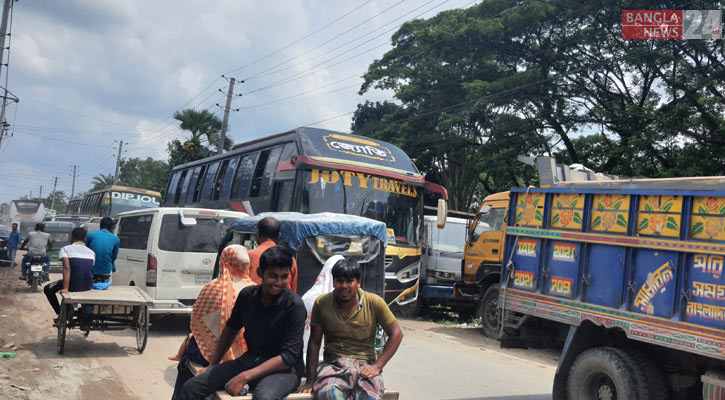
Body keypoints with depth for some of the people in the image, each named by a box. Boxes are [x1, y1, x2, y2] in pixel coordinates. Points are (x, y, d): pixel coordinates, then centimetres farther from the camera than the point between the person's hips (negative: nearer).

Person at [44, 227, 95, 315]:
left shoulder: (65, 249, -4)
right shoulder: (92, 252, 7)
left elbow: (67, 268, -17)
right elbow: (91, 270, 6)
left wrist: (65, 288, -22)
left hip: (73, 285, -5)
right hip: (88, 287, 5)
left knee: (48, 289, 22)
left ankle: (61, 313, 18)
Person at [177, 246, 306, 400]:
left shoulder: (294, 305, -16)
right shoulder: (247, 294, 0)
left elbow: (289, 357, -19)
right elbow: (231, 328, 19)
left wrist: (245, 377, -23)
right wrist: (212, 365, 18)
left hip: (284, 369, -5)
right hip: (250, 359, 5)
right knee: (191, 387, -8)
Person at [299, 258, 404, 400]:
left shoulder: (374, 302, -2)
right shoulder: (321, 303, 1)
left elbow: (396, 334, 1)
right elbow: (314, 343, 5)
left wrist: (377, 366, -8)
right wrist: (311, 380, 0)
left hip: (365, 364, 0)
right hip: (333, 363, 0)